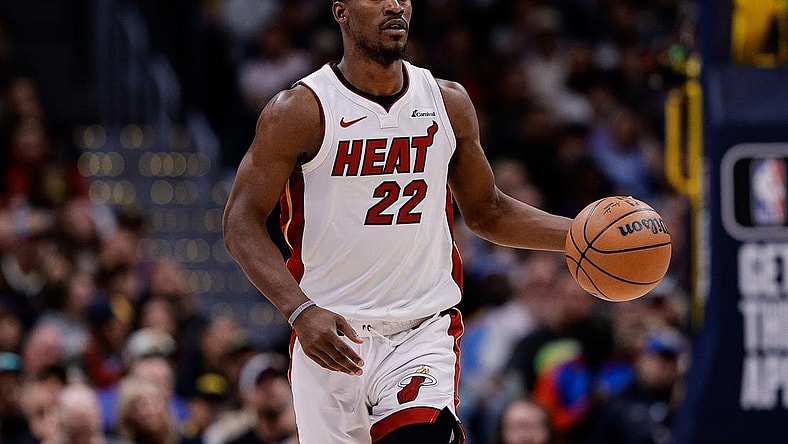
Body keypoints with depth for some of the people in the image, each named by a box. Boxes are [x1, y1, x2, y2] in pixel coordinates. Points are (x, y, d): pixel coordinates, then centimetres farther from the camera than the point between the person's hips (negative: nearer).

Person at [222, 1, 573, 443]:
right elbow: (242, 222, -8)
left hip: (424, 330, 1)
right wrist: (301, 312, -21)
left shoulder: (449, 103, 6)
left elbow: (488, 212, 18)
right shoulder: (302, 111, -7)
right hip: (331, 336, -1)